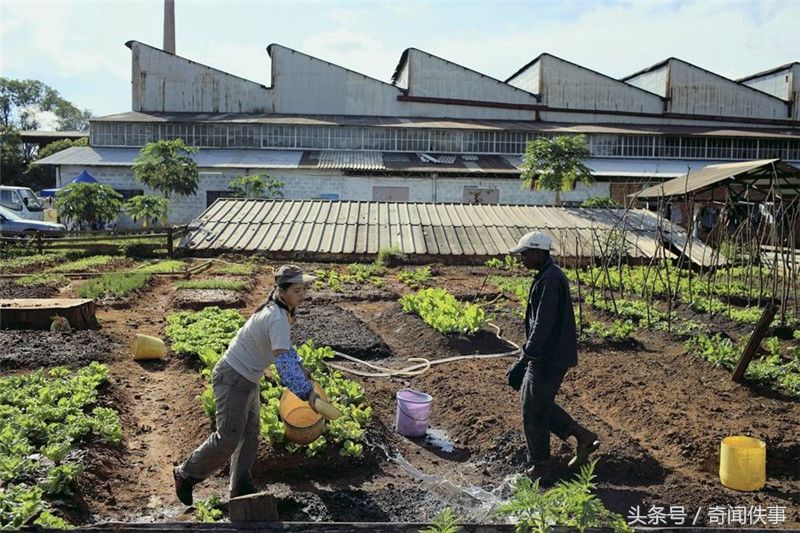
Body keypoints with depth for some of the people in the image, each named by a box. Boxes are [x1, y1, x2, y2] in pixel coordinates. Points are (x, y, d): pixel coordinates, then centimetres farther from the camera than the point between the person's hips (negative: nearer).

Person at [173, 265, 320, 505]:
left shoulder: (279, 310, 3)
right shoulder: (277, 319, -27)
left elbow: (284, 345, 21)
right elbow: (283, 360, -36)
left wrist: (300, 370, 16)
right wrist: (307, 392, -38)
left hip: (249, 381, 10)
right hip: (232, 378, -10)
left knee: (250, 433, 14)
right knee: (228, 437, -8)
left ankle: (241, 487, 26)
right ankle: (186, 474, 13)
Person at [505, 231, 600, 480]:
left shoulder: (549, 280, -22)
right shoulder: (551, 275, 11)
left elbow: (542, 327, -27)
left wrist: (522, 362, -26)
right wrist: (526, 357, 25)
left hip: (548, 359, -10)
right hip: (550, 355, 10)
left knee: (534, 411, 4)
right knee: (541, 404, 20)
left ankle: (541, 464, 20)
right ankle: (583, 436, 26)